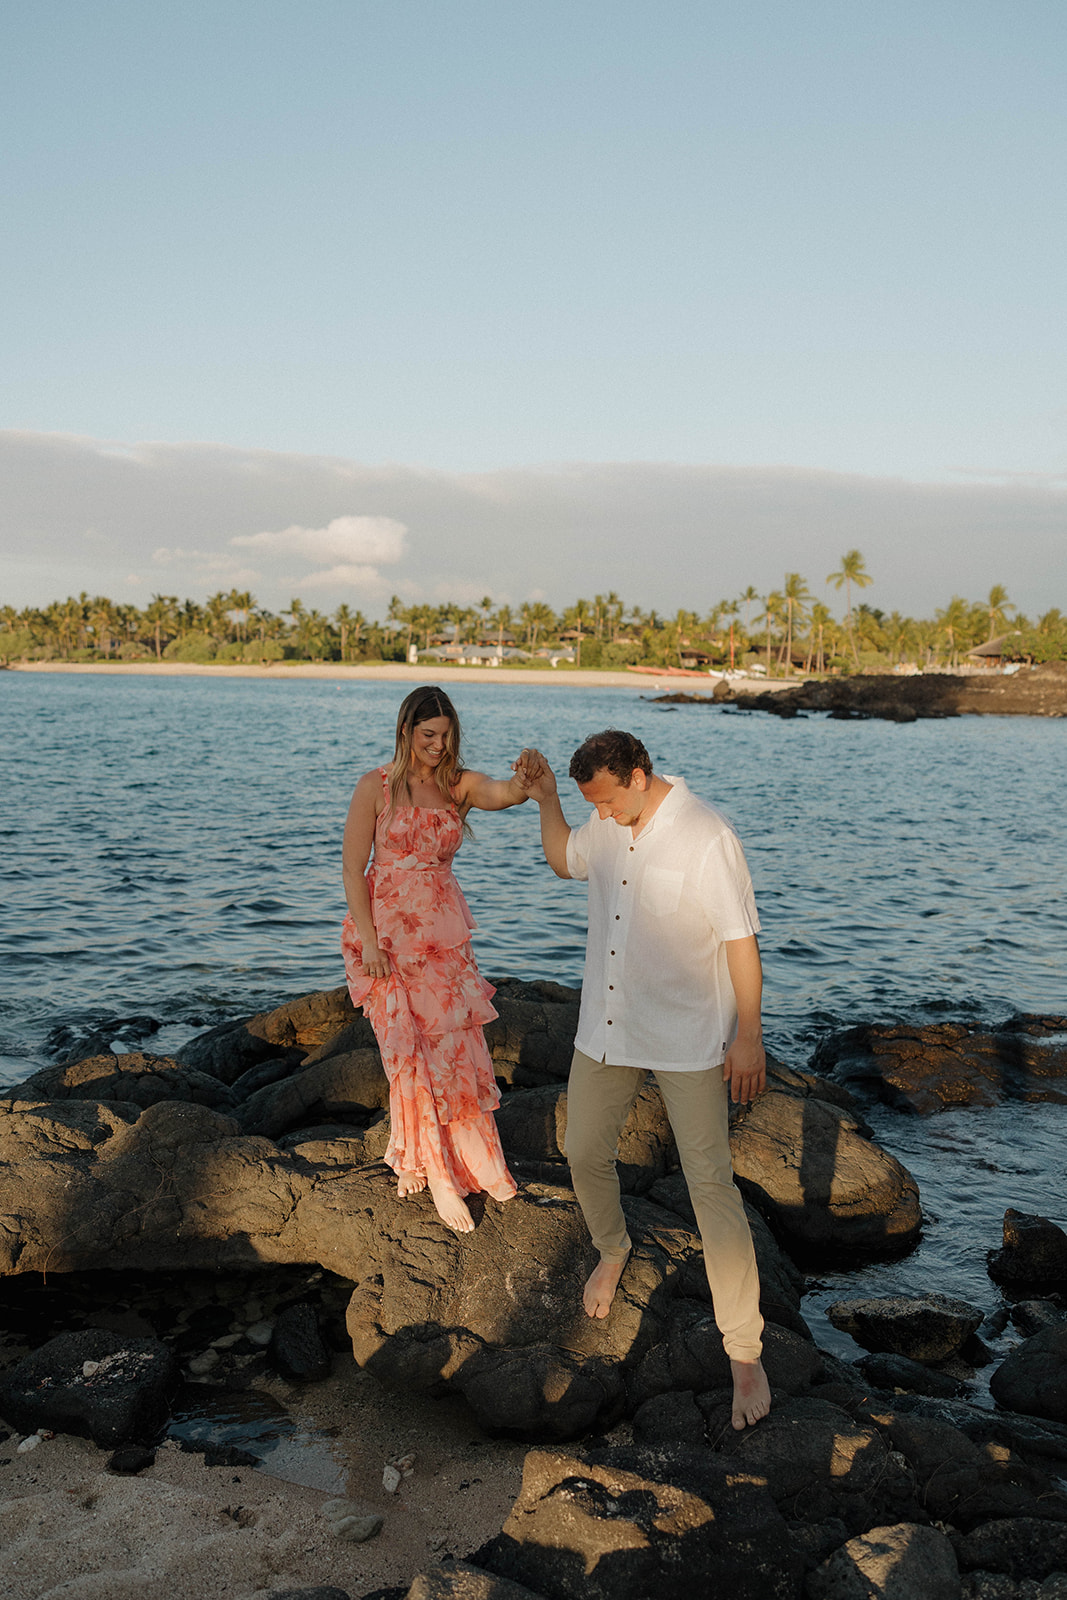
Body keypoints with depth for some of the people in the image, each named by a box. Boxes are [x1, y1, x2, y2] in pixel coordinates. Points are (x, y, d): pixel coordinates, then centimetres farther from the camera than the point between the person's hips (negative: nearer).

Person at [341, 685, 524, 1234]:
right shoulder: (376, 787, -6)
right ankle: (435, 1174, 12)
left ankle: (473, 1162, 25)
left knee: (457, 1044, 7)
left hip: (445, 934, 3)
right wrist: (369, 941, -14)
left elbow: (506, 793, -21)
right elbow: (353, 869, -6)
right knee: (411, 1049, 1)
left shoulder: (459, 786, 2)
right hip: (389, 933, -3)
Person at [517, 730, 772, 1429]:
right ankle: (613, 1249, 48)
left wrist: (748, 1035, -15)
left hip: (688, 1036, -6)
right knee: (586, 1153, 16)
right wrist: (546, 798, 8)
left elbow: (741, 938, -15)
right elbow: (563, 860, 24)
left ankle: (745, 1351, 4)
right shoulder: (606, 826, 1)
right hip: (606, 1026, 6)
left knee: (711, 1184, -6)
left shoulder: (707, 836, -19)